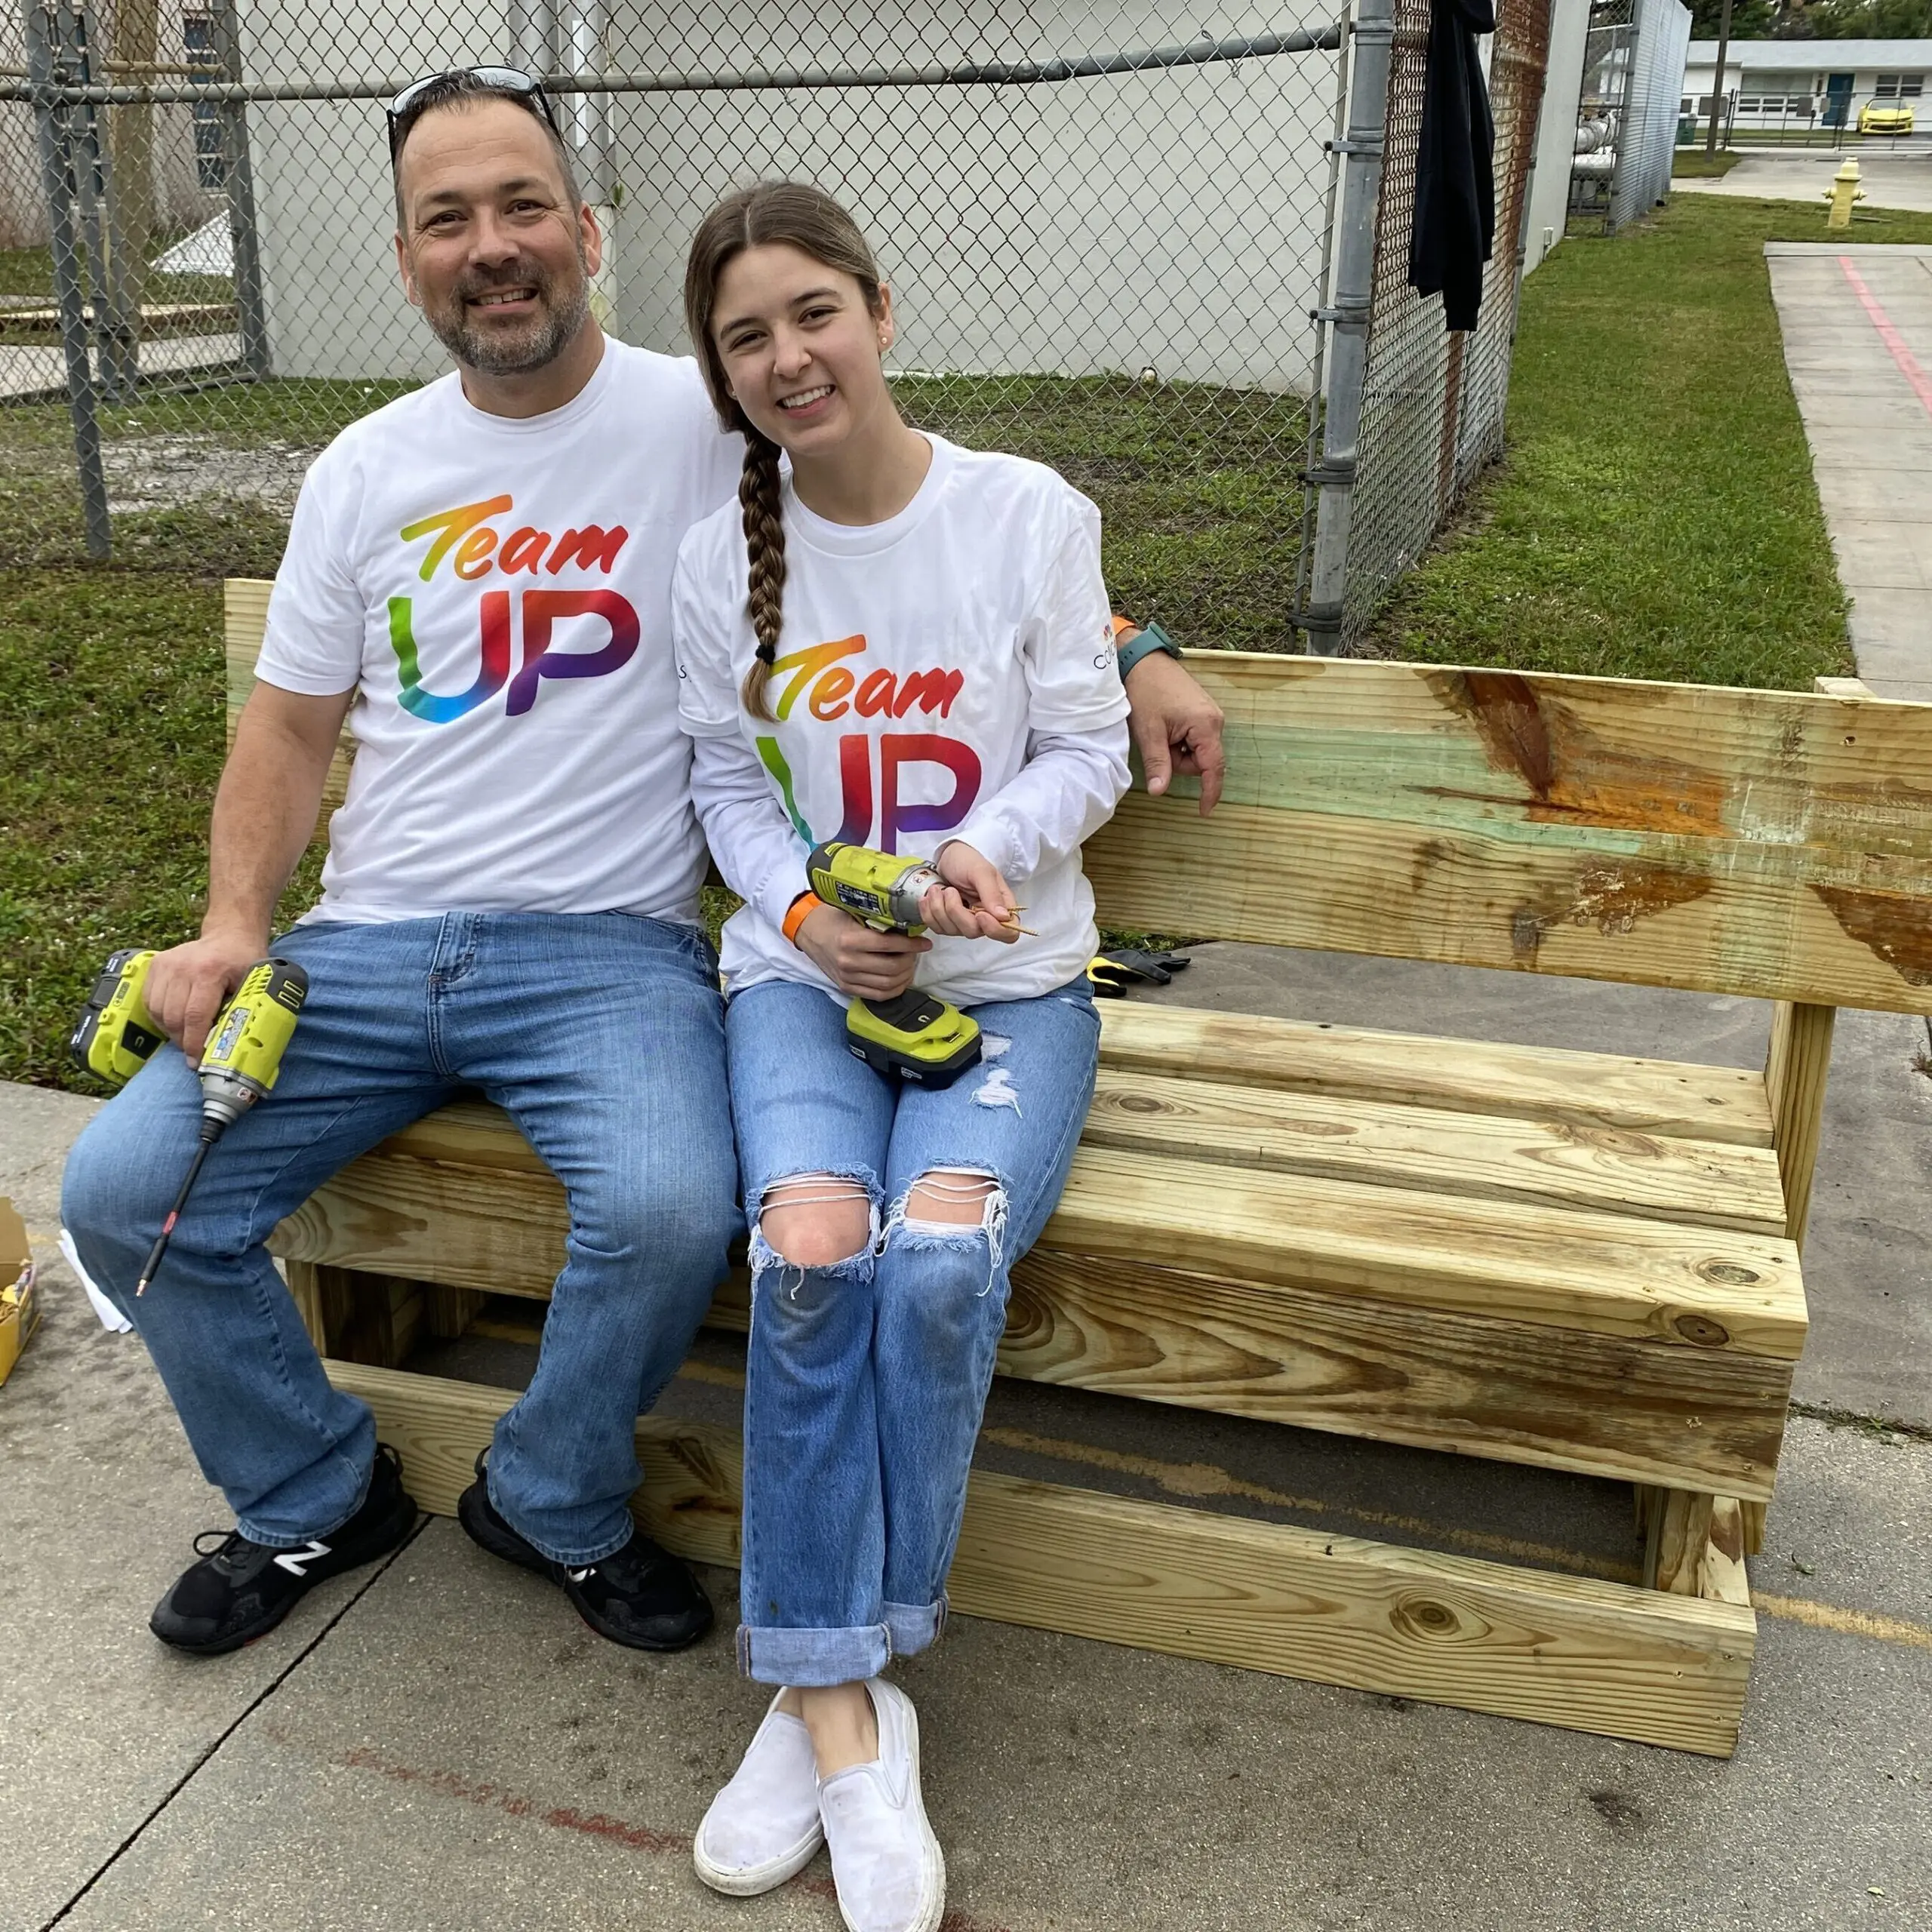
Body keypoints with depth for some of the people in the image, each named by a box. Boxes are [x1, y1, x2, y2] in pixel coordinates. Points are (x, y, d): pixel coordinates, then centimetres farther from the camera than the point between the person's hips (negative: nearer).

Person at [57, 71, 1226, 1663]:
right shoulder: (365, 469, 12)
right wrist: (234, 924, 0)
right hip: (366, 947, 4)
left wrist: (1130, 656, -2)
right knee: (123, 1191, -12)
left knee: (670, 1211, -31)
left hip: (608, 949, -4)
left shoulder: (708, 421, 0)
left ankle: (556, 1503, 4)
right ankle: (315, 1499, 16)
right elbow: (293, 726, 15)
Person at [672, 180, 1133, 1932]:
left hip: (1010, 974, -1)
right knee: (814, 1251, -28)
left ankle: (830, 1682, -6)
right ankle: (843, 1702, -13)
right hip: (805, 969, 2)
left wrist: (988, 848, -20)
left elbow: (1087, 750, 1)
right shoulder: (723, 557, 5)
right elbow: (728, 781, 10)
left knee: (942, 1256, -28)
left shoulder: (1033, 516, -2)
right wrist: (808, 914, -10)